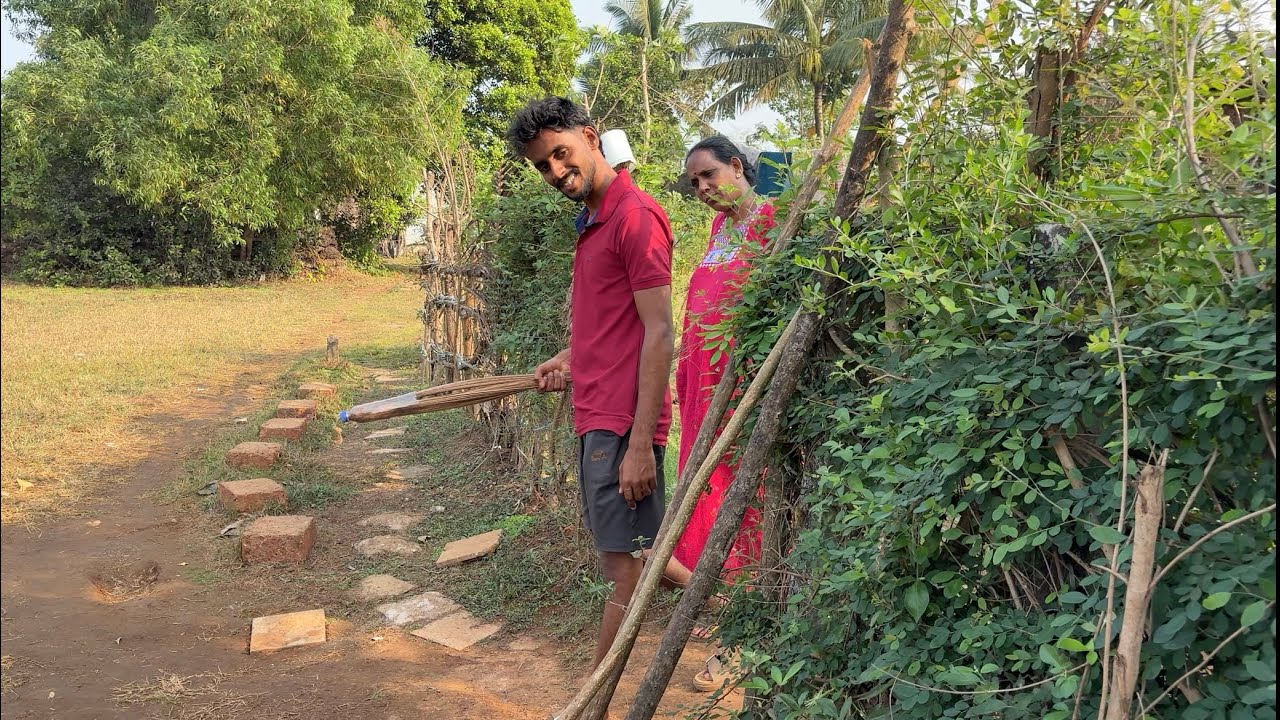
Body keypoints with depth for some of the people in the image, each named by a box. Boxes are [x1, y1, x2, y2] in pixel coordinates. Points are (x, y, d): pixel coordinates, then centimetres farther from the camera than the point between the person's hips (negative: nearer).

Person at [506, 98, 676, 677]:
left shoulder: (636, 215, -13)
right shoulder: (593, 221, 16)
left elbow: (658, 333, -18)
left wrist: (640, 443, -20)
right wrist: (570, 359, 12)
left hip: (621, 423, -10)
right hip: (594, 416, 10)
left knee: (622, 566, 0)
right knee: (621, 556, 18)